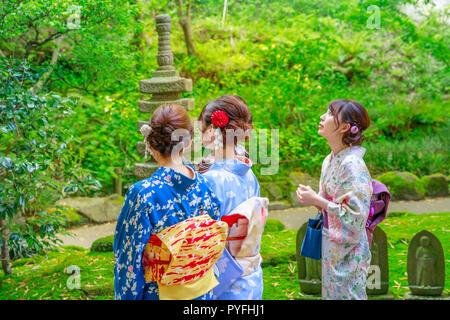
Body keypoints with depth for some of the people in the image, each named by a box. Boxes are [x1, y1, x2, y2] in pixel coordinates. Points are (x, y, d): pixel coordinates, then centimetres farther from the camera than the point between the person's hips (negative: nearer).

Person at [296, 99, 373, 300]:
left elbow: (355, 214, -23)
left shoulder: (352, 164, -20)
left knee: (345, 294, 2)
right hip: (330, 246, 8)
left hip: (347, 251, -8)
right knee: (330, 293, 16)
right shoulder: (330, 160, 7)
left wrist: (316, 200, -18)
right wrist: (312, 195, -1)